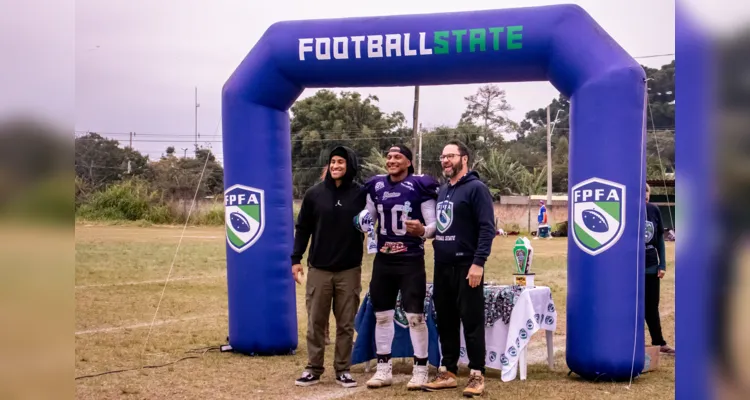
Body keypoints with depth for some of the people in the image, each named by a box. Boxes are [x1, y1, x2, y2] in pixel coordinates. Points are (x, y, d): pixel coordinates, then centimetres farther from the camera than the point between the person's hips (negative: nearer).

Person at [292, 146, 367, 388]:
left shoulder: (361, 194, -1)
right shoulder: (315, 194, 1)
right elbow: (303, 228, 5)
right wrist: (296, 258, 1)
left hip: (349, 270, -1)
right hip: (318, 269, 1)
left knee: (346, 323, 5)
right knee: (315, 322, 5)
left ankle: (343, 370, 14)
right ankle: (313, 369, 13)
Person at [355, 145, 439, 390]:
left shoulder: (420, 186, -9)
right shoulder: (375, 186, 6)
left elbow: (434, 225, -9)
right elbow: (367, 220, 17)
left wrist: (423, 231, -29)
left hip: (411, 261, -5)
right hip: (382, 260, 5)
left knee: (415, 316, -2)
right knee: (382, 315, 10)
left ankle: (420, 370, 10)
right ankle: (384, 369, 20)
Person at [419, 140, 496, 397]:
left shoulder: (476, 188, -8)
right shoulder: (442, 192, 16)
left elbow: (487, 228, -14)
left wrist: (478, 263, -20)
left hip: (466, 266, -8)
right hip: (442, 267, 8)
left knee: (472, 322, -4)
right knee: (445, 322, 11)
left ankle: (477, 375, 3)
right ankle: (447, 372, 19)